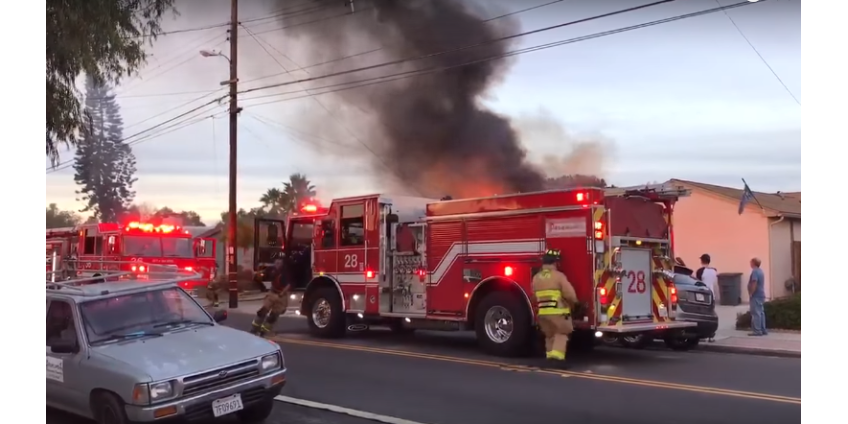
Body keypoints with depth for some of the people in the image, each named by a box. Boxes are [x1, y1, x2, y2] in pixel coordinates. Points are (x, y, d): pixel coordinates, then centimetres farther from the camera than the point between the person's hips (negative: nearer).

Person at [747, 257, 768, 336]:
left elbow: (754, 284, -24)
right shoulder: (760, 271, 15)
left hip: (756, 296, -10)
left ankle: (757, 331, -8)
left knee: (756, 313, -8)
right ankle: (763, 330, 15)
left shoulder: (755, 271, -16)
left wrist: (750, 294, -19)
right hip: (761, 295, 10)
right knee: (761, 313, 12)